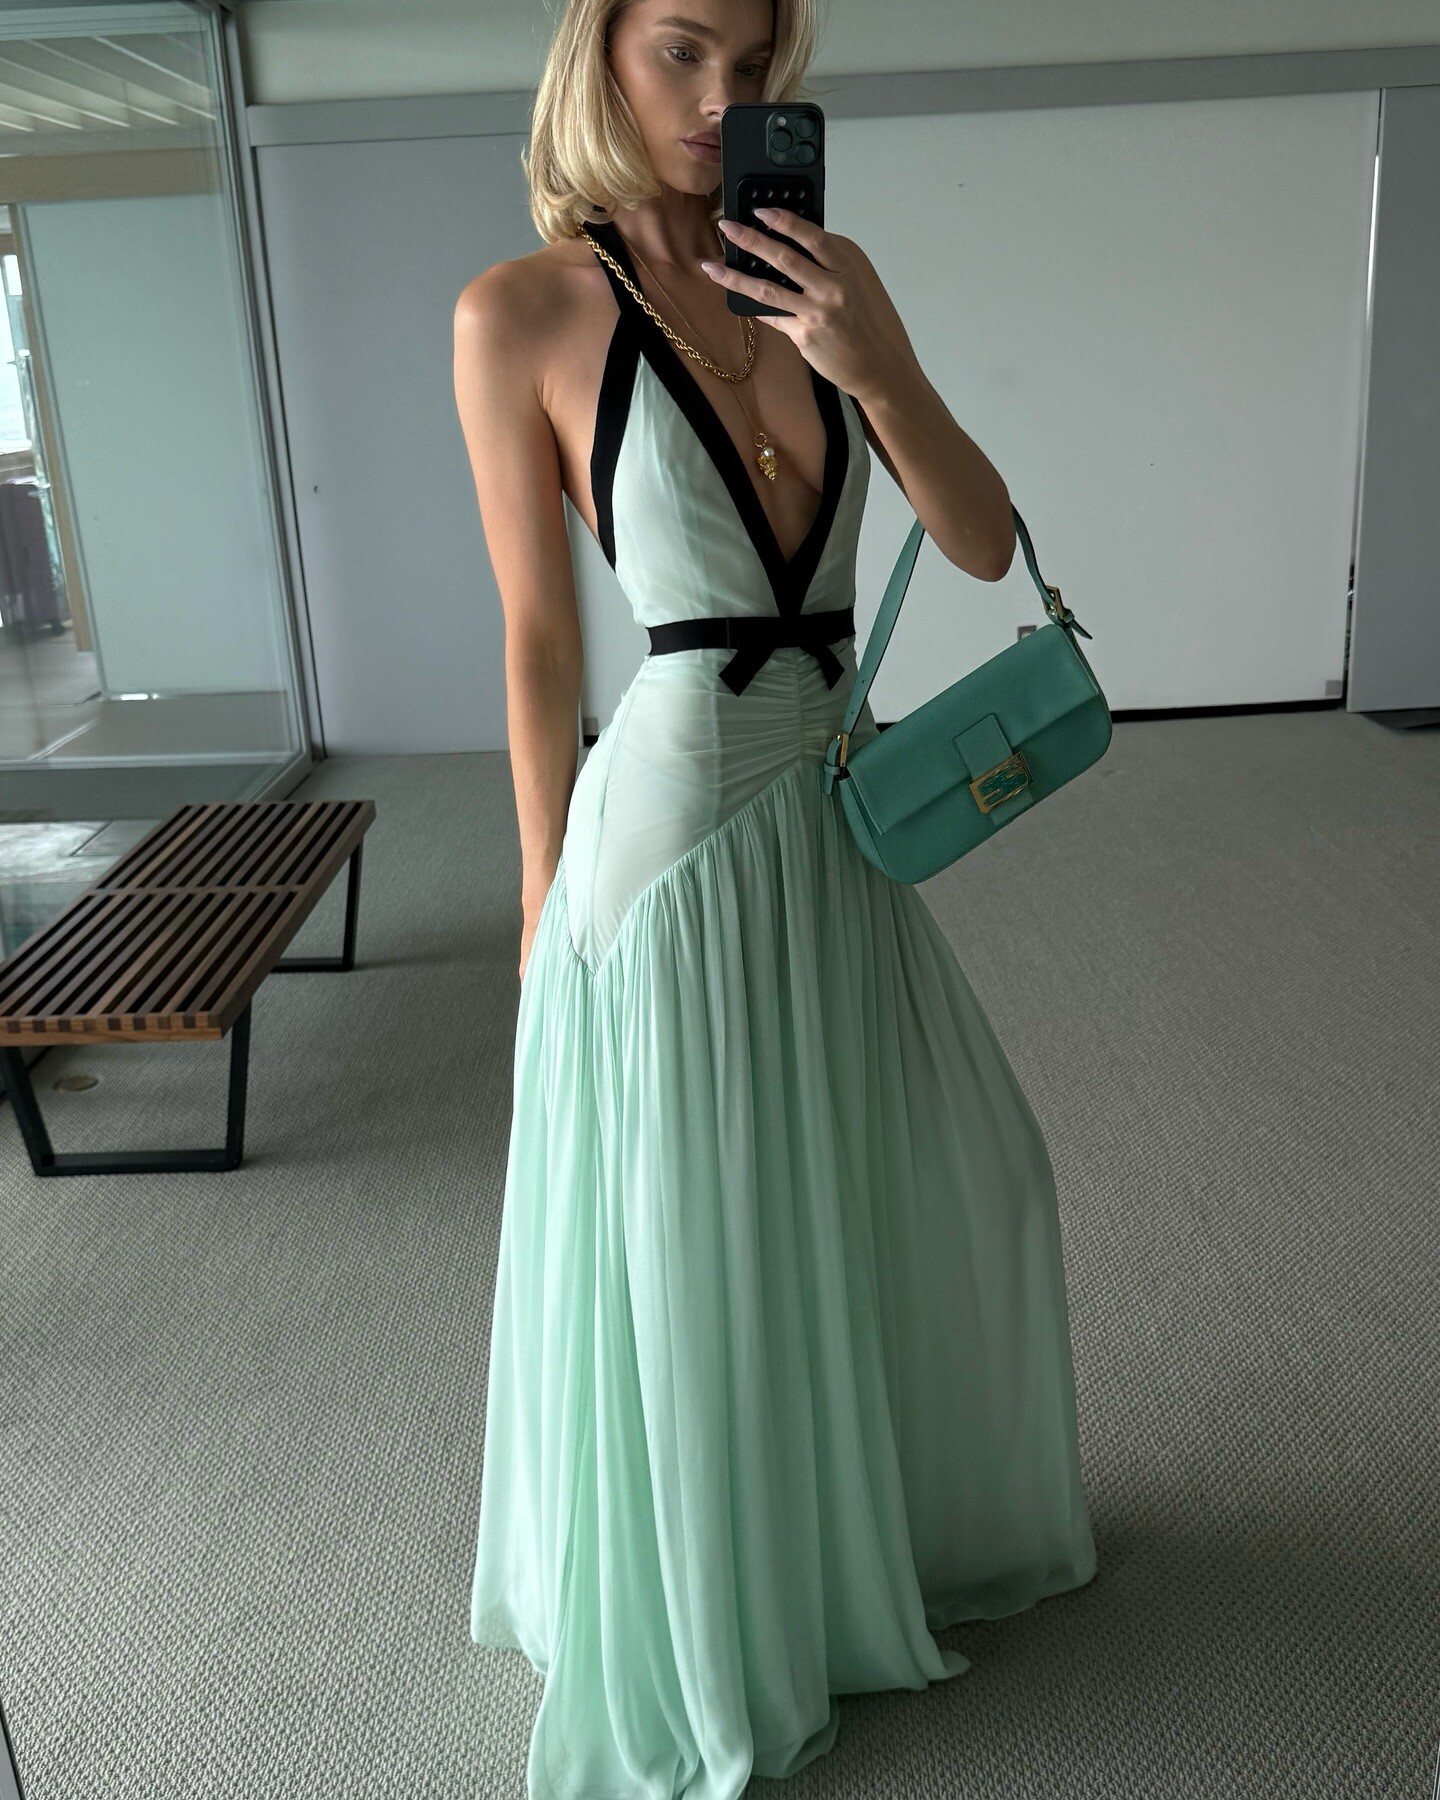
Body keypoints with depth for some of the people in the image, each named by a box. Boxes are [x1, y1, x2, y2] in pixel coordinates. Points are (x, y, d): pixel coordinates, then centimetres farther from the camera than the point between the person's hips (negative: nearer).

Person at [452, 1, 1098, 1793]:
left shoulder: (821, 279, 6)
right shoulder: (524, 313, -7)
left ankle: (905, 1516, 52)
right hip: (672, 833, -6)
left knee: (952, 1192, 21)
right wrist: (545, 908, 0)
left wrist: (879, 365, -15)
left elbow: (986, 541, 2)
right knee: (690, 1275, 9)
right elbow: (537, 640, -4)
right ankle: (703, 1653, 38)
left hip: (840, 822, 6)